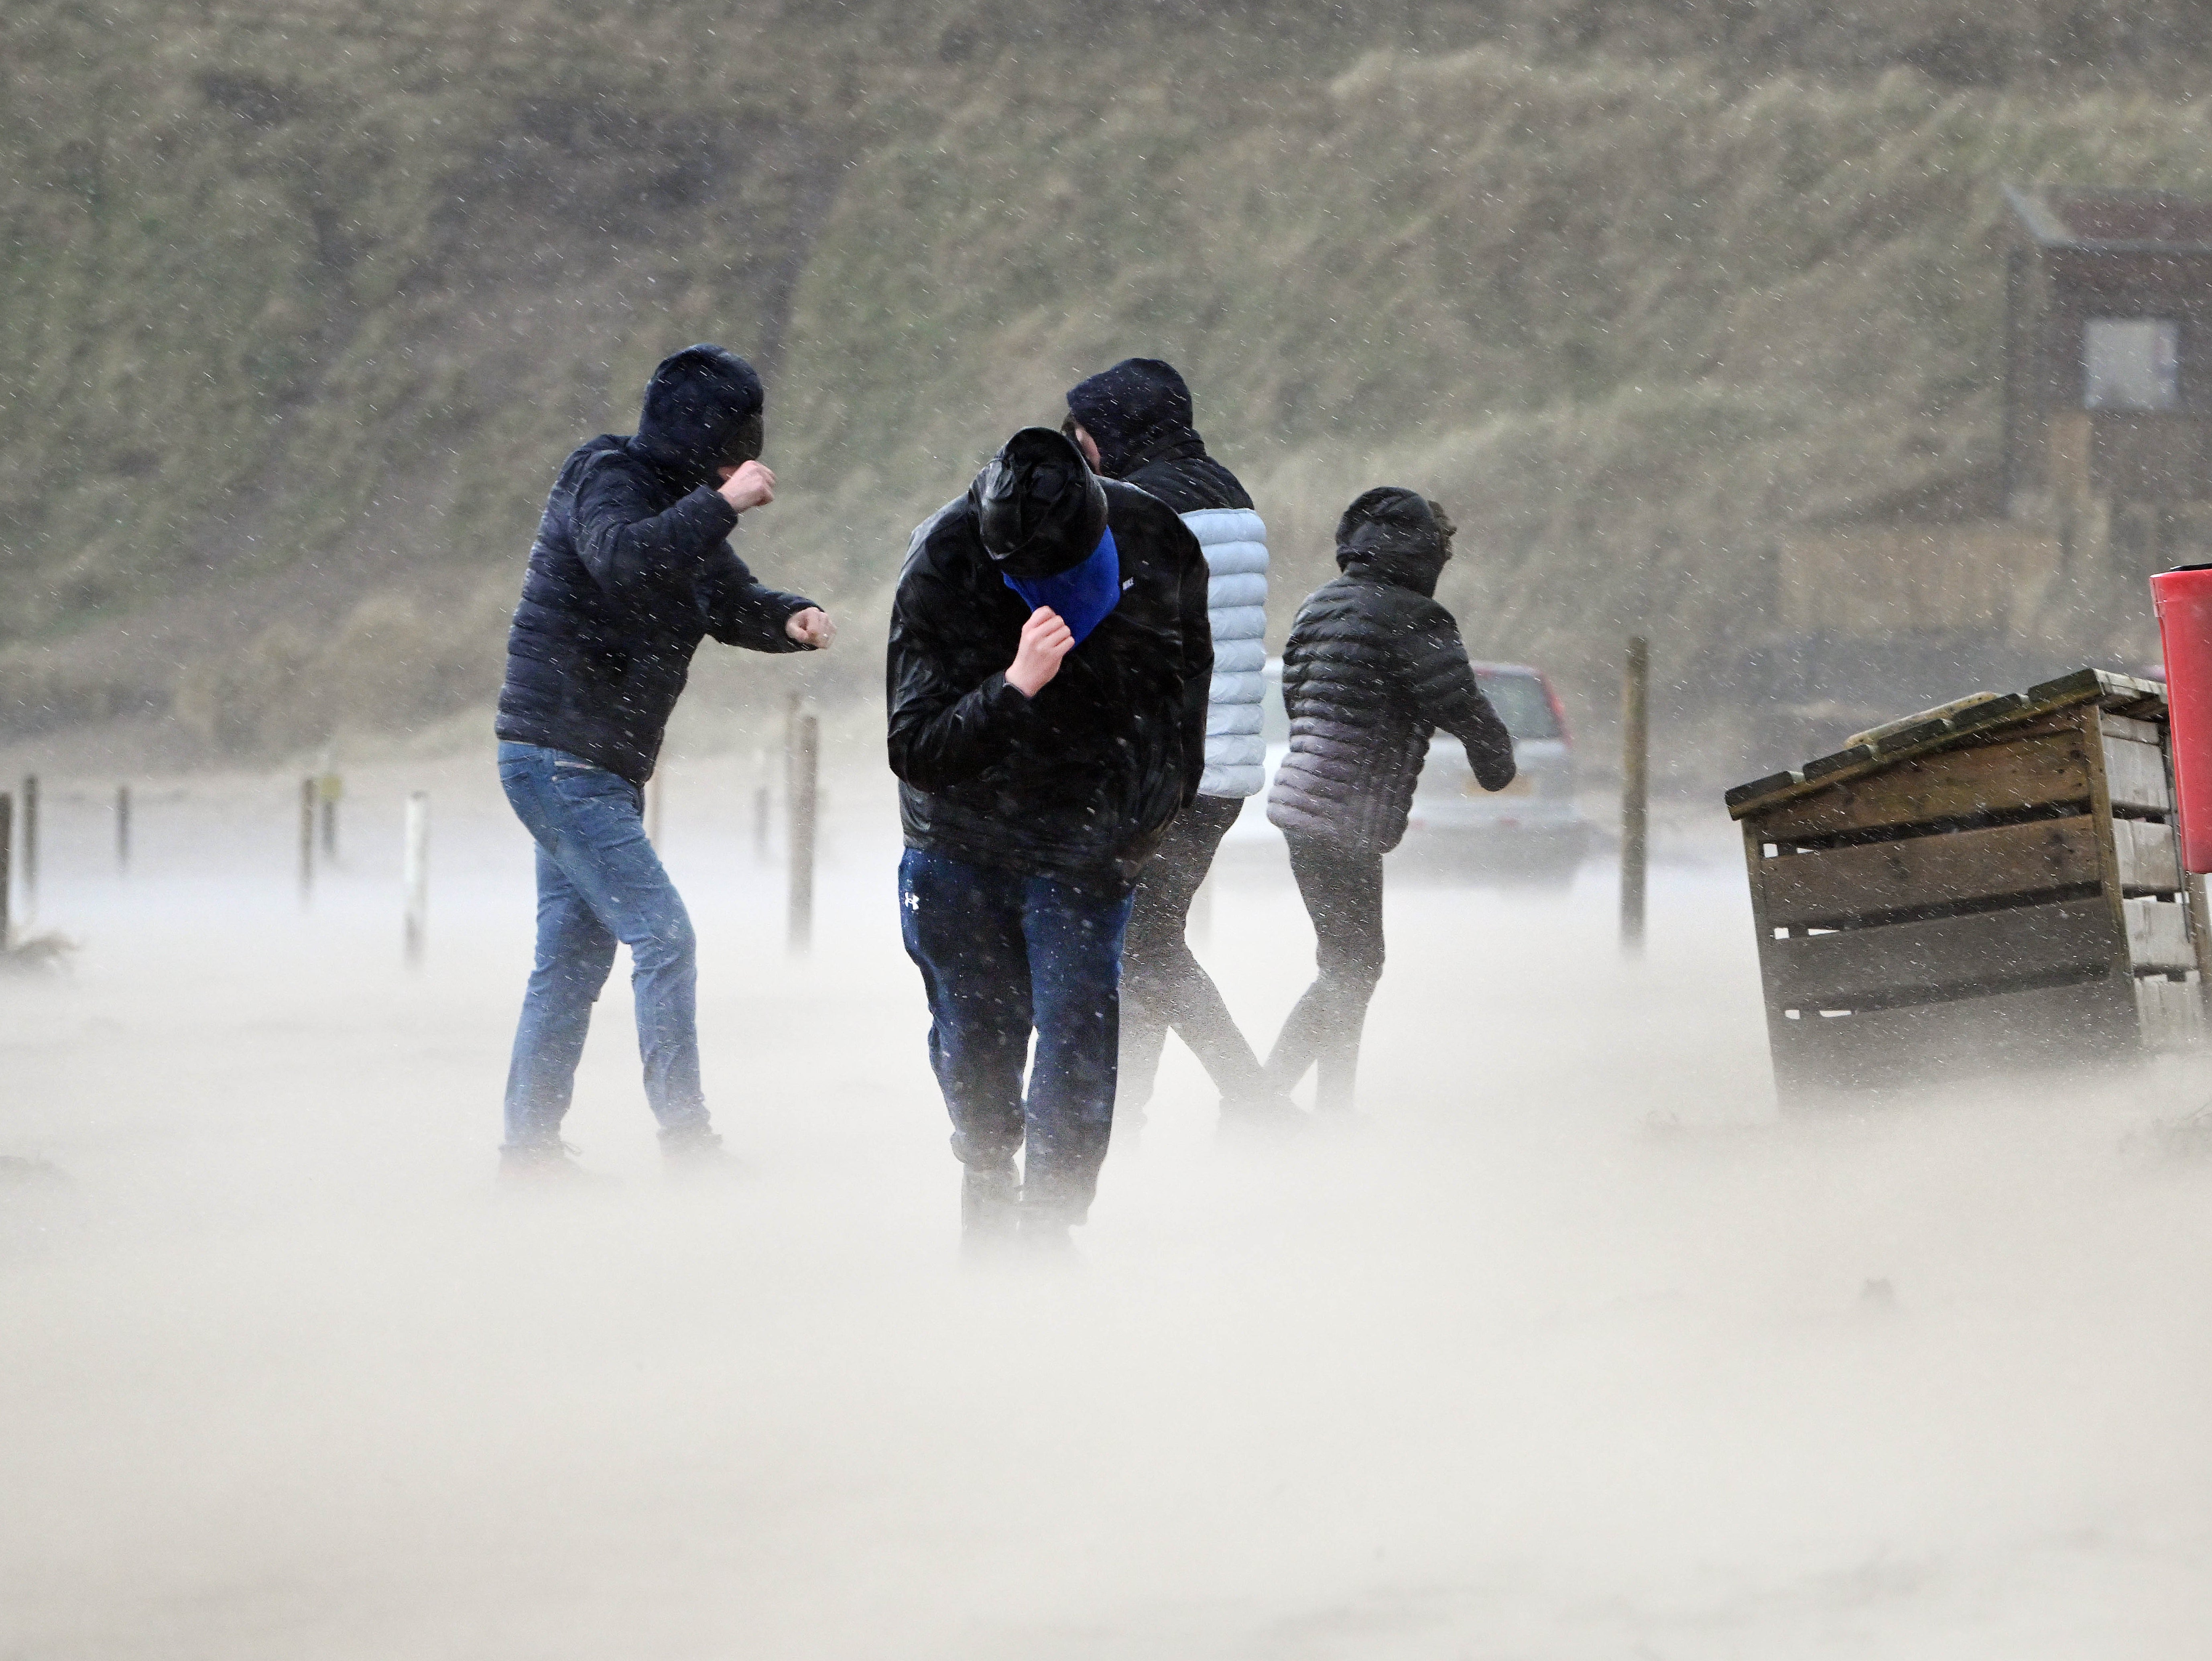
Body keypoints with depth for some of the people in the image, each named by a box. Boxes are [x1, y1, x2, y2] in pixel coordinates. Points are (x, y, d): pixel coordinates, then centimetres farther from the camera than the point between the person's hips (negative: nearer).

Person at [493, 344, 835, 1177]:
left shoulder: (678, 506, 14)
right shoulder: (607, 481, -14)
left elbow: (731, 603, 18)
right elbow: (623, 562, -34)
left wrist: (791, 620, -3)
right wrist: (721, 506, -32)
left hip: (602, 769, 10)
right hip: (559, 756, -10)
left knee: (573, 960, 13)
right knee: (663, 935, -14)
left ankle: (529, 1144, 18)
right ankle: (686, 1140, -13)